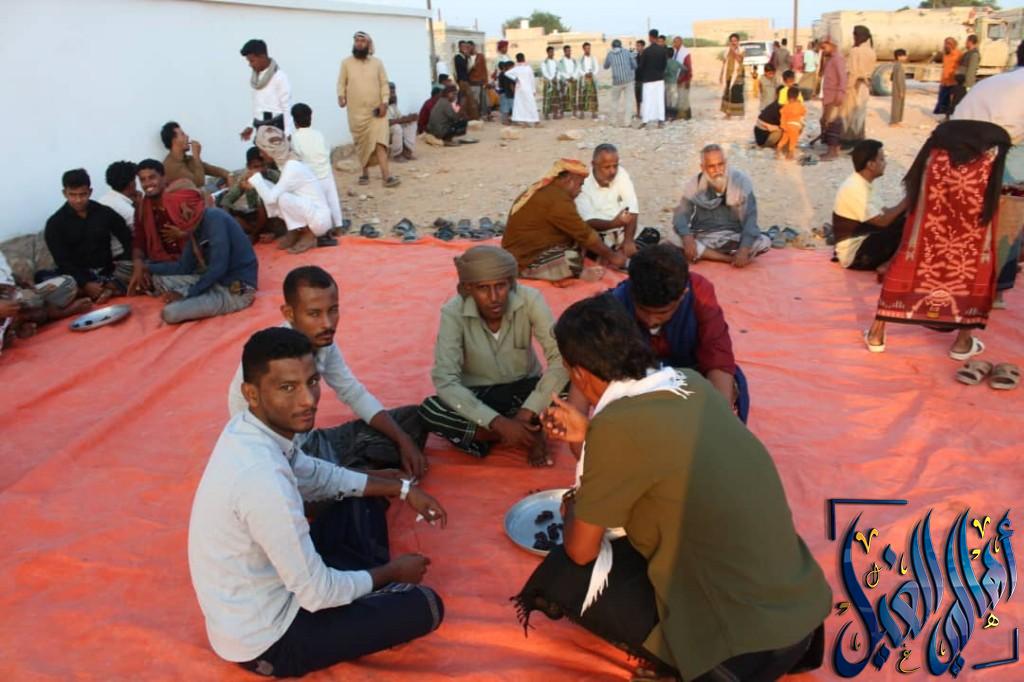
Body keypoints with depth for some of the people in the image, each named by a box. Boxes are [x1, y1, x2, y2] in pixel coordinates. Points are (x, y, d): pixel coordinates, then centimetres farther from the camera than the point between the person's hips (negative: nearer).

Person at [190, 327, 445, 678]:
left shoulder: (249, 428, -8)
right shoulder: (262, 477, -37)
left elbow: (318, 477, 12)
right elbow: (317, 594, -26)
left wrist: (403, 489, 7)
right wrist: (391, 572, -8)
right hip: (265, 639, -8)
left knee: (362, 500, 16)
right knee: (424, 607, -6)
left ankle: (376, 590, 21)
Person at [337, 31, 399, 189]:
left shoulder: (377, 63, 4)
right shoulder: (346, 63, 3)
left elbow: (384, 84, 3)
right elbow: (342, 82, 5)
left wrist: (384, 102, -9)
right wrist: (341, 96, -15)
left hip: (376, 110, -1)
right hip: (356, 111, 1)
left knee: (380, 142, -11)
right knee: (362, 144, 7)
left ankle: (386, 176, -16)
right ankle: (365, 173, 23)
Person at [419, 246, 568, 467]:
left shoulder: (529, 299, -22)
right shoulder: (454, 312, -23)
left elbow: (561, 359, -28)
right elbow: (445, 381, -28)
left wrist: (526, 413, -35)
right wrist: (498, 423, -36)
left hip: (523, 388, 0)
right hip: (478, 396, 1)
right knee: (429, 410, -31)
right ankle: (531, 435, -19)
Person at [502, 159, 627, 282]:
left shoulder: (543, 190, 12)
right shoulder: (557, 199, -20)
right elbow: (585, 235, -16)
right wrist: (611, 256, -4)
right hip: (526, 263, -11)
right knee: (574, 258, -32)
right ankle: (578, 274, -2)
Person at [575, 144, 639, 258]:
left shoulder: (621, 174, -4)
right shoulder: (583, 183, -15)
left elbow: (632, 210, -12)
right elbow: (587, 222, -20)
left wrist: (629, 240, -25)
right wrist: (613, 224, -39)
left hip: (623, 231, 5)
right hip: (597, 236, -4)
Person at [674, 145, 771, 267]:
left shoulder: (741, 181, -10)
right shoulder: (695, 184, -6)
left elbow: (750, 217, -15)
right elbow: (681, 215, -10)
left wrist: (744, 249, -30)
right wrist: (687, 237, -33)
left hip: (735, 238, 0)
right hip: (704, 239, 0)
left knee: (764, 242, -27)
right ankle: (732, 259, -23)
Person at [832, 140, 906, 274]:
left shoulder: (861, 184, 6)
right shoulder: (855, 189, -23)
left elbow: (882, 213, 11)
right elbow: (882, 221, -23)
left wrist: (904, 206, -4)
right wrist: (907, 201, -15)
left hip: (861, 242, 10)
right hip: (854, 255, -10)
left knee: (904, 220, 2)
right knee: (905, 230, -17)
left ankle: (887, 262, -5)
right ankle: (889, 266, -1)